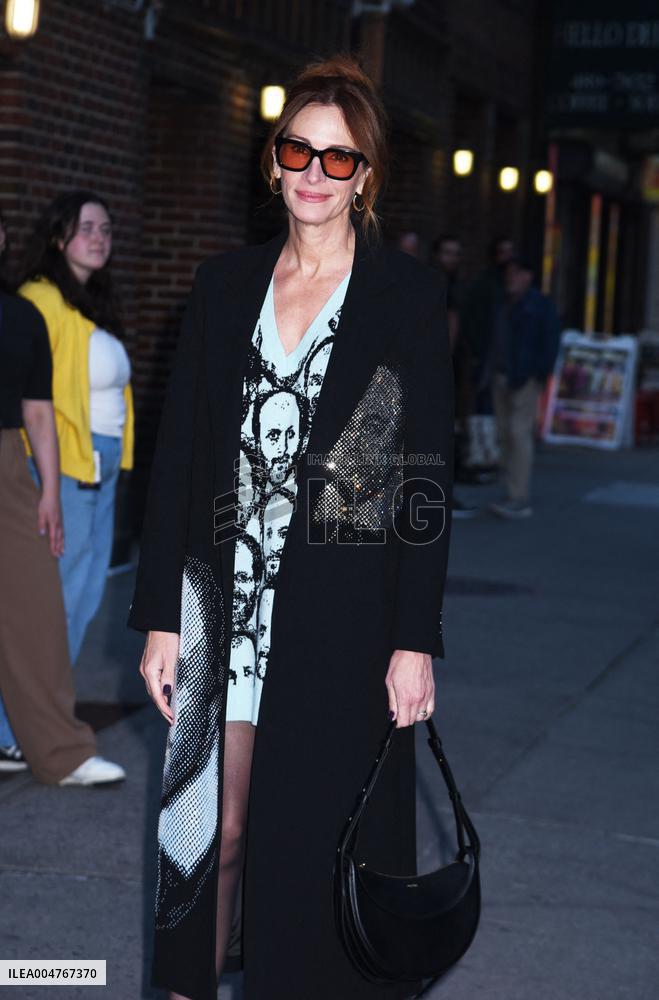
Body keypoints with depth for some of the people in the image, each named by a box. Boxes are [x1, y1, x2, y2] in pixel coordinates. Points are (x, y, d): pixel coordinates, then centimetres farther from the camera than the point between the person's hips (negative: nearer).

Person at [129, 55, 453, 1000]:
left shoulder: (407, 293, -1)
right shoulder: (226, 284, 7)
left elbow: (427, 475, -4)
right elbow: (178, 455, 7)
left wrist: (415, 642, -8)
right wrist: (160, 618, 3)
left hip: (346, 618, -2)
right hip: (225, 606, 3)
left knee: (321, 841, 5)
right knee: (214, 829, 5)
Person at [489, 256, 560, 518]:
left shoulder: (540, 304, -3)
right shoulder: (505, 305, 18)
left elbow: (550, 341, -8)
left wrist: (540, 374, -14)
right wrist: (494, 371, 12)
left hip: (525, 380, -7)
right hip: (501, 378, 7)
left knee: (519, 434, -12)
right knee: (506, 435, 7)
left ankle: (520, 499, -12)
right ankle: (512, 495, 12)